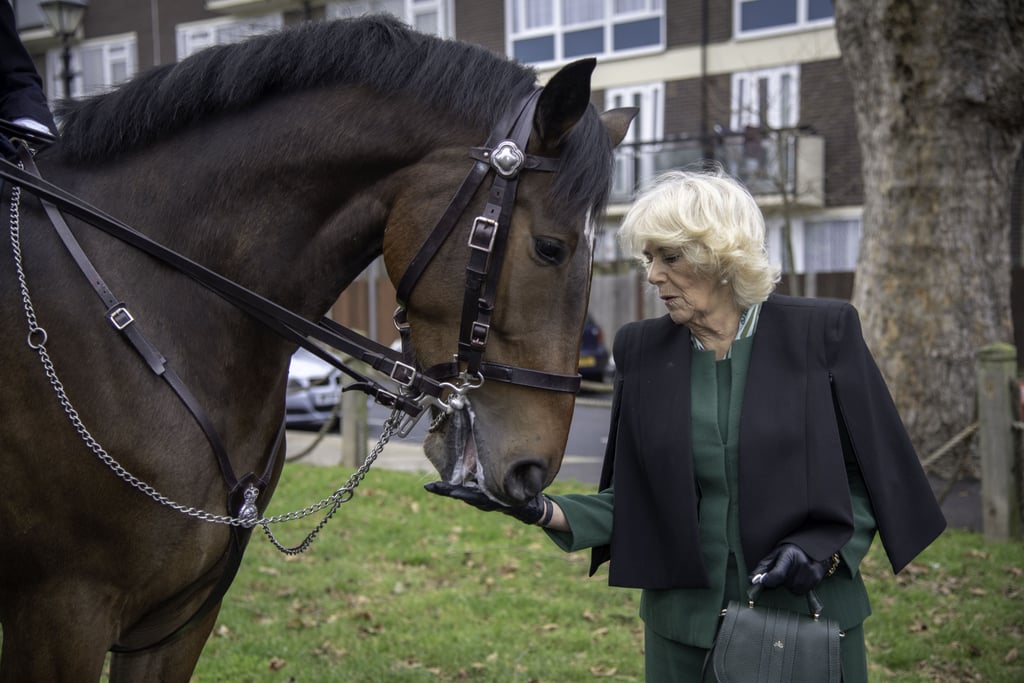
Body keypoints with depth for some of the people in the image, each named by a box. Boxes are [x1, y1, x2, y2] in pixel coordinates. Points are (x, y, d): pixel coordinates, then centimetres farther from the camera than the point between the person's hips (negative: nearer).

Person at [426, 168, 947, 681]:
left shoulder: (821, 333, -8)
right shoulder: (642, 351, 0)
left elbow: (877, 472, -1)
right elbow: (632, 501, 2)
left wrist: (828, 546, -16)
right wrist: (541, 510, -13)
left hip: (811, 614, -2)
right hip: (685, 626, 2)